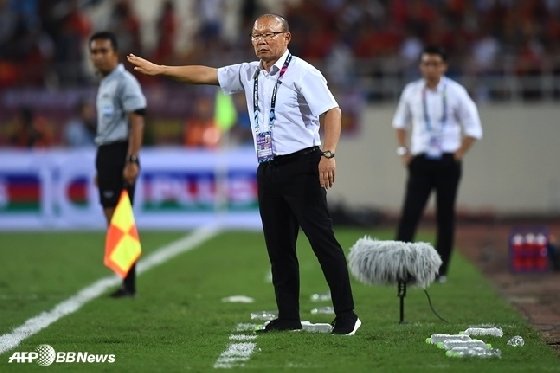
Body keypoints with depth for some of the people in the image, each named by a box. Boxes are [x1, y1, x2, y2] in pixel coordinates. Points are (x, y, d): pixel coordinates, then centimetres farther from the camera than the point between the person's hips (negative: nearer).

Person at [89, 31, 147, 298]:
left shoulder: (125, 82, -9)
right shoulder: (104, 85, 19)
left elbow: (136, 123, -16)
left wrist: (131, 161, -23)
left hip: (120, 155, -10)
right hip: (105, 154, 10)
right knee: (112, 219, 9)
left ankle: (129, 284, -9)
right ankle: (125, 281, 12)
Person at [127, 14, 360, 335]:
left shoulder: (302, 72, -8)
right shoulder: (249, 74, 13)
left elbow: (331, 111, -14)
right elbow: (206, 74, 19)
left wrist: (328, 154, -24)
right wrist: (158, 69, 20)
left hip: (301, 166, -7)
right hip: (268, 170, 7)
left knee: (323, 241, -7)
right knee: (278, 247, 10)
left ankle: (346, 316, -3)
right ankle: (288, 318, 17)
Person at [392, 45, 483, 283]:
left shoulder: (455, 92, -5)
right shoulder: (411, 91, 4)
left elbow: (473, 130, -1)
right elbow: (400, 121, 20)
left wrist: (457, 155, -7)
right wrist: (403, 151, 9)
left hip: (447, 163, -1)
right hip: (420, 162, 1)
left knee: (445, 217, 4)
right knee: (409, 215, -8)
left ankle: (440, 270, 12)